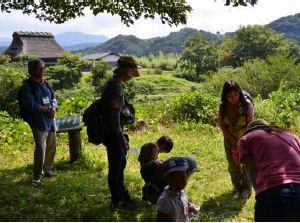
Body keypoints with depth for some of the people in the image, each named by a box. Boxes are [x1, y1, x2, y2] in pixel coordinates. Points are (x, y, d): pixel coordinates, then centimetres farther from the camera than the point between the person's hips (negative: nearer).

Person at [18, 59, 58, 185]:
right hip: (38, 122, -7)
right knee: (40, 148, -10)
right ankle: (37, 175, 2)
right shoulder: (27, 87, -7)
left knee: (51, 146, 11)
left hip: (50, 120, 7)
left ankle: (48, 169, 28)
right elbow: (31, 105, -15)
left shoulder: (45, 83, 13)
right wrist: (47, 109, -13)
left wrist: (53, 108, -7)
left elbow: (53, 98, 14)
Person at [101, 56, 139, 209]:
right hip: (112, 134, -10)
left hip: (113, 133, 10)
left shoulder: (113, 83, 8)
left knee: (121, 163, 22)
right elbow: (114, 116, -25)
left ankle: (121, 194, 39)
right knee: (115, 167, 4)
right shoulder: (115, 87, -23)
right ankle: (116, 201, 20)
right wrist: (121, 138, -20)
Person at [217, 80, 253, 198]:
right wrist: (232, 139, -14)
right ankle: (237, 186, 32)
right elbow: (221, 124, -8)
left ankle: (246, 188, 21)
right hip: (230, 139, 3)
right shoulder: (223, 107, -15)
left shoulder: (247, 105, -23)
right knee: (233, 164, 13)